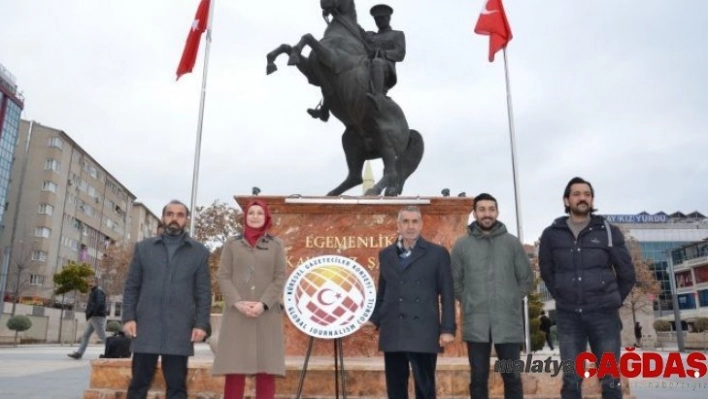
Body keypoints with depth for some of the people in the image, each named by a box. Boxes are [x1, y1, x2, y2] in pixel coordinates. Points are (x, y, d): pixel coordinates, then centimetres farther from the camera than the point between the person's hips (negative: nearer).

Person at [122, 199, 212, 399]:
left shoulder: (199, 252, 8)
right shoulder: (143, 247, 11)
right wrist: (128, 317, -2)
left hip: (179, 330, -1)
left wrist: (201, 324, -5)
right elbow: (131, 287, 9)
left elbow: (203, 292, 4)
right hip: (146, 327, 1)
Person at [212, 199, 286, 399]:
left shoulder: (276, 245, 10)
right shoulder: (232, 244, 11)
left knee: (266, 369, 0)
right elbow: (223, 277, 4)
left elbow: (280, 278, 3)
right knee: (235, 369, -1)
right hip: (237, 314, 0)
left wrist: (263, 303, -12)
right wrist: (237, 302, -12)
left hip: (267, 315, 0)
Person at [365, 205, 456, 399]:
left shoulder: (437, 253, 2)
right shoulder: (386, 254, 13)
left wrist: (447, 328, -7)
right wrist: (374, 319, 3)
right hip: (392, 333, 4)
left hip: (424, 332, -3)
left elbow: (447, 294, 0)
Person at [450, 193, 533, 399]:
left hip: (508, 322, 1)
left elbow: (526, 278, 9)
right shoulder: (462, 245, 3)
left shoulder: (512, 242, 4)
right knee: (478, 378, 7)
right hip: (476, 324, 0)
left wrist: (512, 301, 4)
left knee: (512, 377, 8)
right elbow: (454, 281, 8)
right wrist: (469, 302, 2)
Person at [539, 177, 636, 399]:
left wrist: (611, 300, 10)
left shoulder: (609, 232, 2)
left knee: (610, 381, 5)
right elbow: (546, 272, 14)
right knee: (571, 381, 5)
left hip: (603, 314, 0)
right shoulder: (551, 234, 3)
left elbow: (627, 274, 8)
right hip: (568, 316, 1)